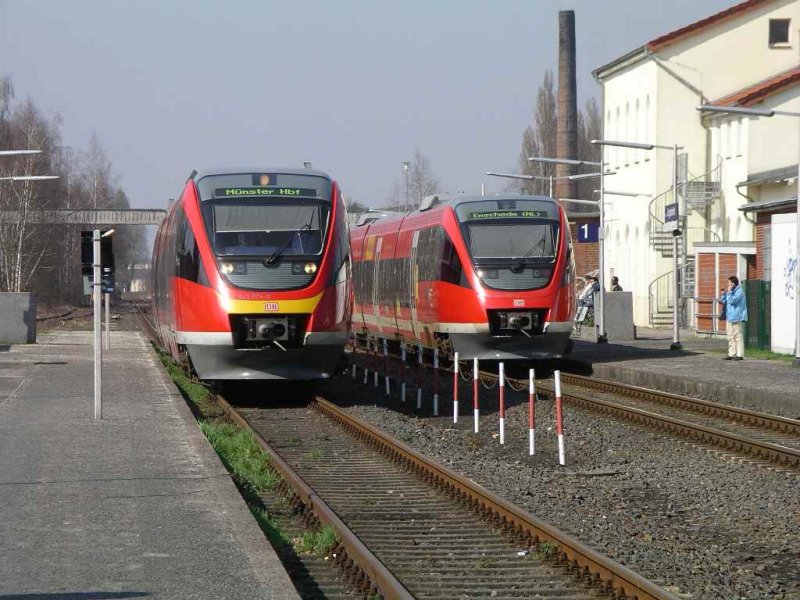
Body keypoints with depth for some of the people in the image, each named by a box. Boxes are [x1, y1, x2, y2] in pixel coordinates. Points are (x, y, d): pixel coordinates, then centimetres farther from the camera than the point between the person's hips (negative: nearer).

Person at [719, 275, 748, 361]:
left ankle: (740, 355, -6)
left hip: (737, 318, -10)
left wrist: (729, 292, -16)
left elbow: (732, 301, -23)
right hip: (730, 317, 10)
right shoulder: (732, 291, 16)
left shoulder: (739, 291, -12)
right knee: (731, 337, 11)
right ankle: (731, 354, 16)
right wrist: (723, 294, 5)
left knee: (738, 336, -8)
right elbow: (724, 301, 20)